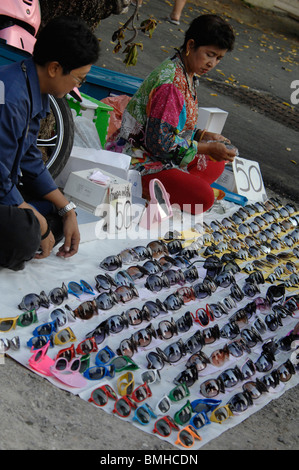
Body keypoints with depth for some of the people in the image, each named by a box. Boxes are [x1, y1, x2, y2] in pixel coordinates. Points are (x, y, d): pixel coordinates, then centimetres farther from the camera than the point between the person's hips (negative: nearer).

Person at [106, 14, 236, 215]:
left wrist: (203, 135, 3)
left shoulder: (189, 75, 8)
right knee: (202, 198, -21)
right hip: (139, 159, -11)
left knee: (216, 164, 13)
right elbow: (159, 141, -26)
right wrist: (207, 148, -20)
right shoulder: (171, 82, -24)